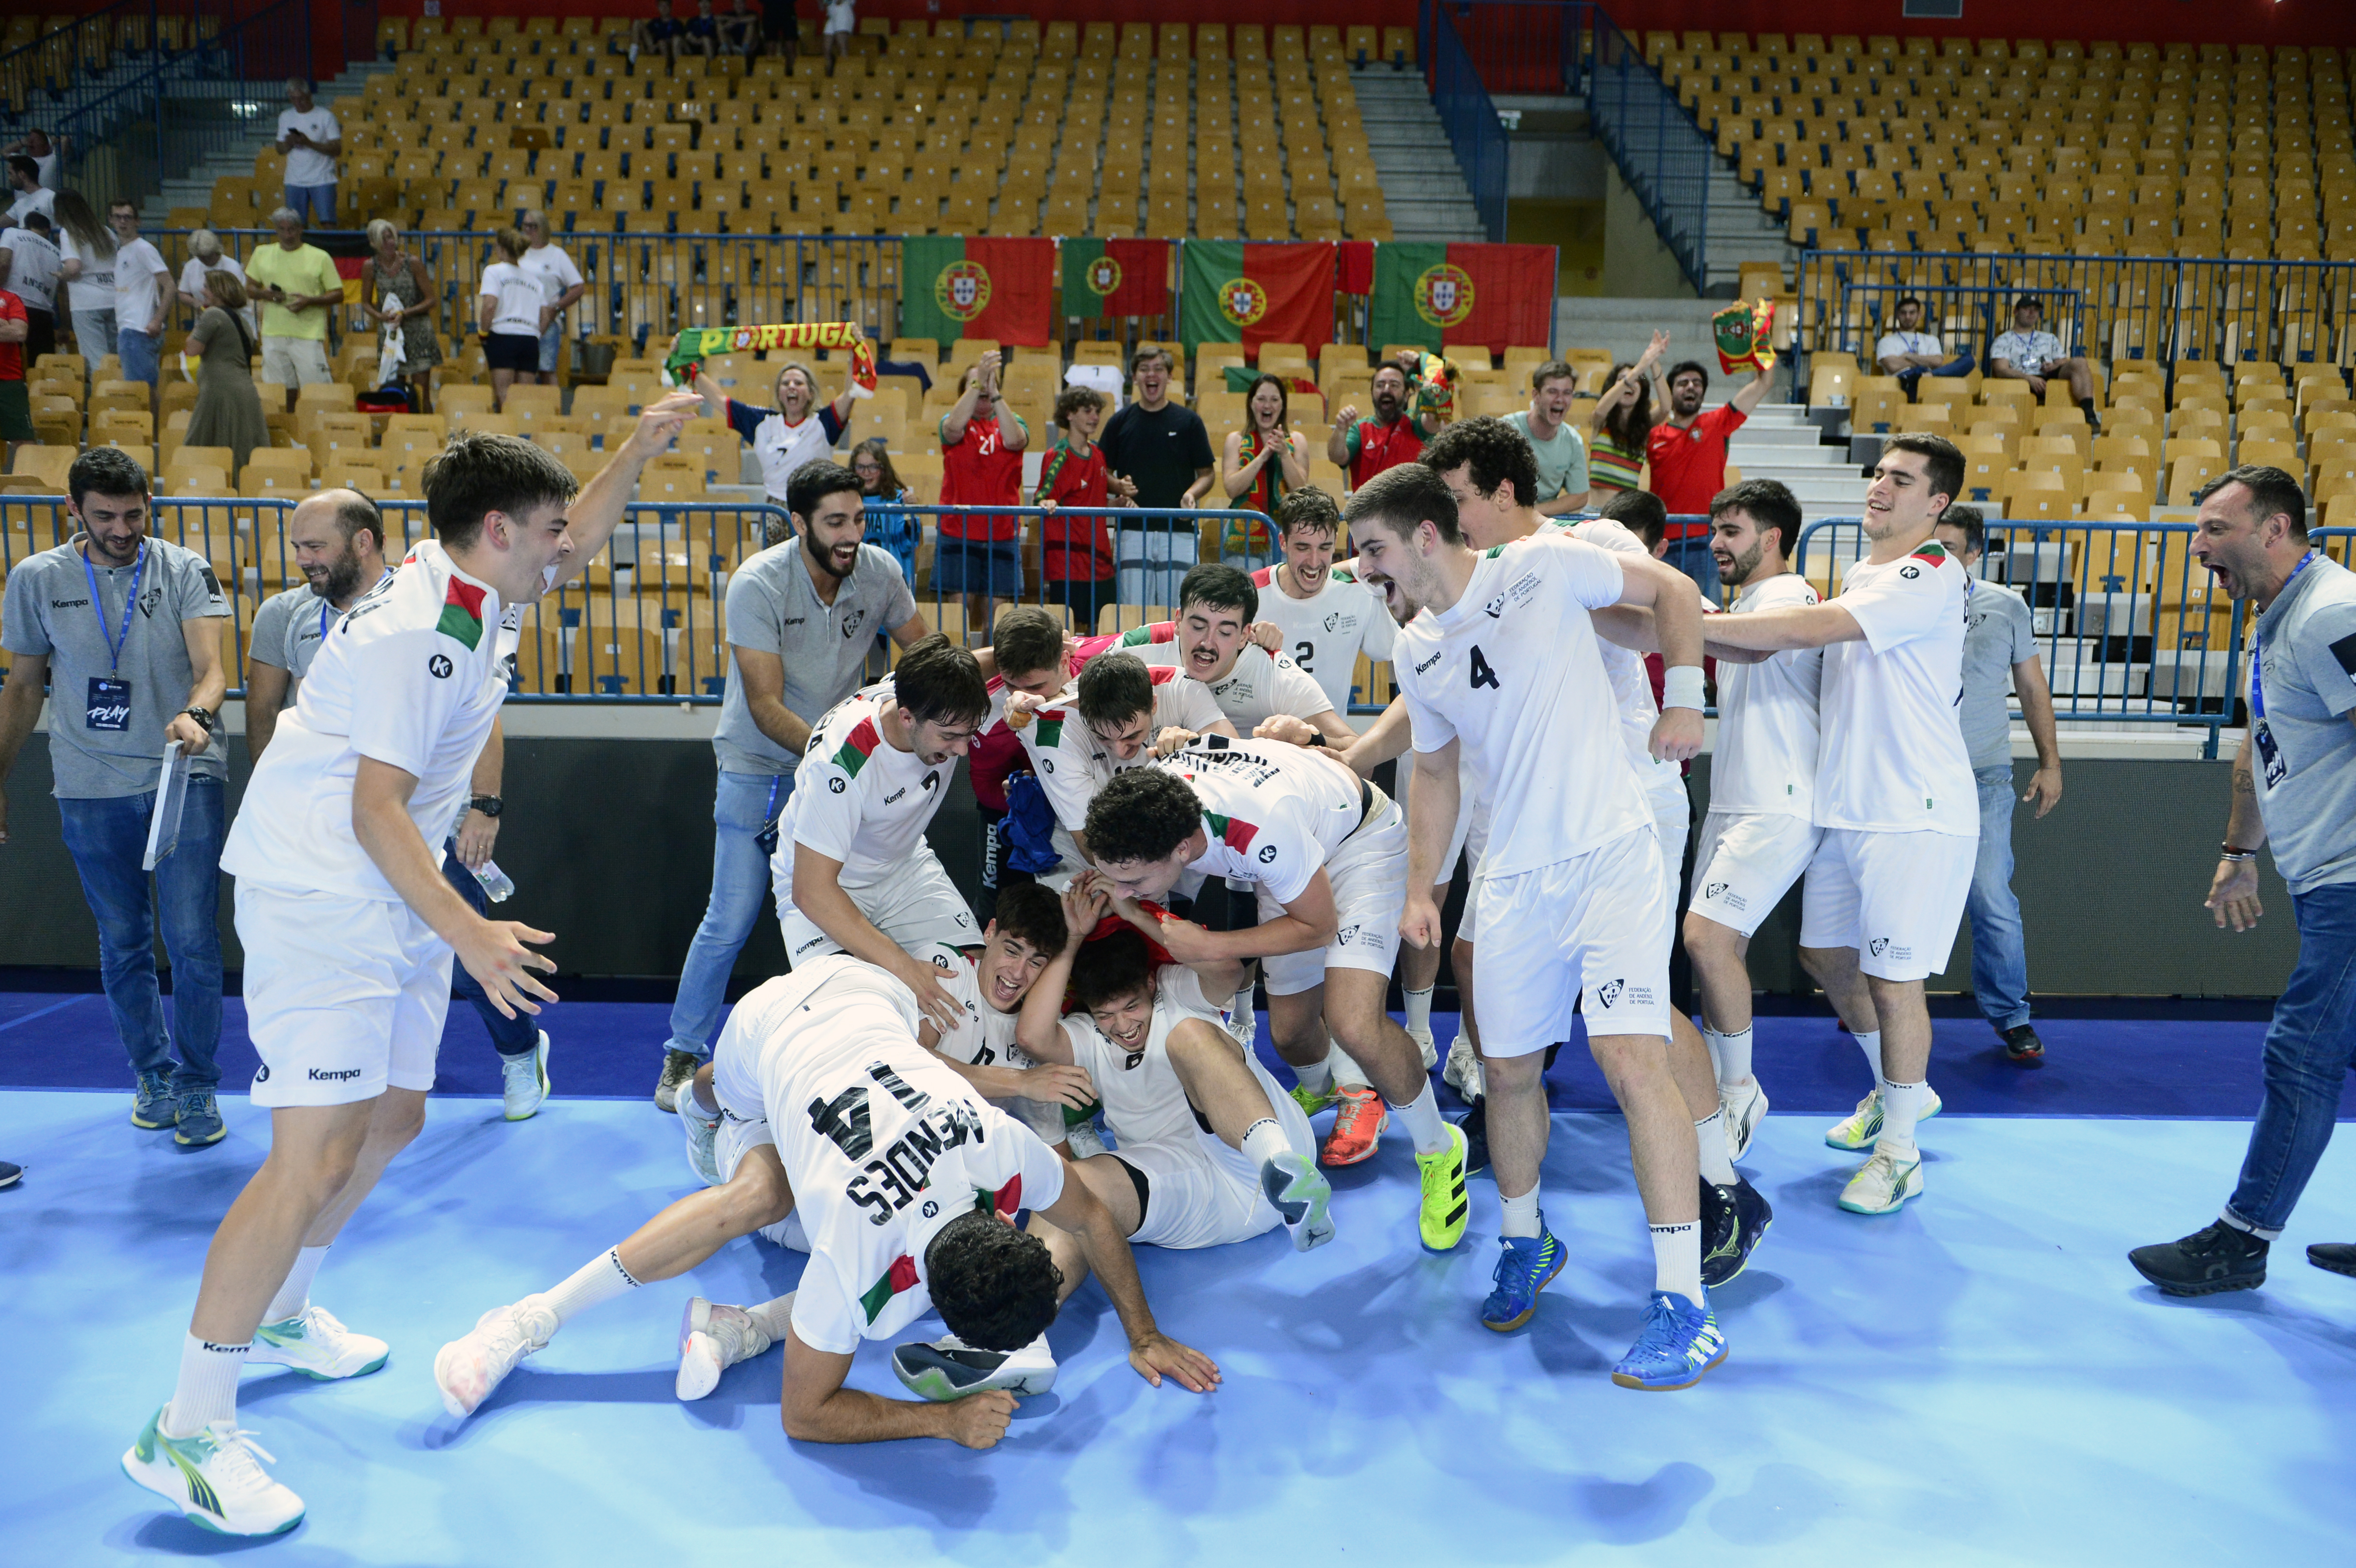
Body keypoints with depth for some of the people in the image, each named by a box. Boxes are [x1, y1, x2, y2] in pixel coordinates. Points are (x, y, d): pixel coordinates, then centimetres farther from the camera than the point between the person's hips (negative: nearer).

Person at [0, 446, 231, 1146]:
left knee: (193, 941, -3)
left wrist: (196, 714, -34)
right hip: (91, 788, 2)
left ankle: (196, 1084, 12)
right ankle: (152, 1074, 28)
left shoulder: (185, 571, -2)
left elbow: (211, 666, -12)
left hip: (187, 778, -2)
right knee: (123, 943, 11)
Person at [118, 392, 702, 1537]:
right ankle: (184, 1432, -4)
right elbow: (375, 809, -23)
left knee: (391, 1122, 17)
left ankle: (279, 1315, 39)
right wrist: (471, 933, -29)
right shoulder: (414, 633, -21)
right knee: (317, 1155, -15)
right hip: (318, 904, -10)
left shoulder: (476, 594, 7)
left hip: (397, 906, 10)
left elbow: (574, 546, 27)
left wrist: (642, 446, 19)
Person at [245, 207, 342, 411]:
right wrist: (264, 294, -3)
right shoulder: (262, 254, 13)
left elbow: (338, 295, 1)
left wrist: (309, 301, -15)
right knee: (282, 392, 8)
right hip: (273, 334, 4)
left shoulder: (320, 257, 2)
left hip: (308, 335, -4)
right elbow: (249, 287, 21)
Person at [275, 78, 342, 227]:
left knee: (328, 224, -10)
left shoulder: (325, 116, -2)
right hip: (295, 181, 4)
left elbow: (337, 150, -9)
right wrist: (288, 143, -8)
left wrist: (309, 143, -19)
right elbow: (280, 150, 15)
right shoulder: (286, 117, 11)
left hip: (322, 181, -4)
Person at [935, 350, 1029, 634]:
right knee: (961, 604, -4)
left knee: (996, 609, 3)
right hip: (957, 531, -1)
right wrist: (978, 381, -23)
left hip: (1002, 532, 1)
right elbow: (954, 428, -19)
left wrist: (994, 393, -20)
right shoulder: (954, 421, 6)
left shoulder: (1011, 421, 9)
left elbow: (1014, 440, -15)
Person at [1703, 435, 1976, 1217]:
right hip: (1843, 804, 9)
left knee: (1892, 978, -3)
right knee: (1826, 954, 17)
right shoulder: (1860, 574, 14)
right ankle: (1897, 1090, 39)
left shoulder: (1932, 576, -15)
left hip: (1914, 814, -9)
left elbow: (1808, 629, -25)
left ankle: (1900, 1153, 13)